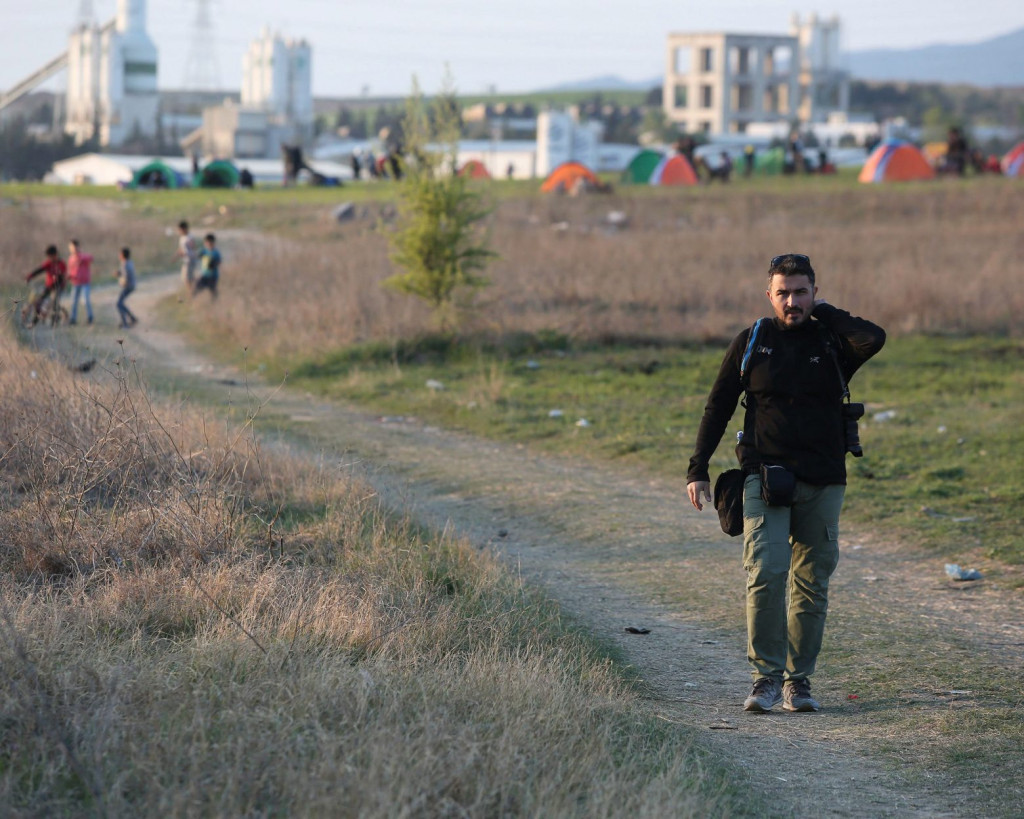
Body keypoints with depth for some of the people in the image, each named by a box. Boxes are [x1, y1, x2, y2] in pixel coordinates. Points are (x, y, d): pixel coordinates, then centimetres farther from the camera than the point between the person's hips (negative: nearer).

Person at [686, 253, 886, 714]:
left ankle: (799, 680, 15)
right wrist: (698, 470, 3)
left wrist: (823, 312, -6)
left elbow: (874, 339, -21)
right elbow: (718, 408, 9)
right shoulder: (751, 343, 5)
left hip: (822, 483, 1)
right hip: (765, 477, -1)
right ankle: (766, 676, -11)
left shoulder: (833, 341, 3)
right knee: (765, 574, -16)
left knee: (811, 586, 5)